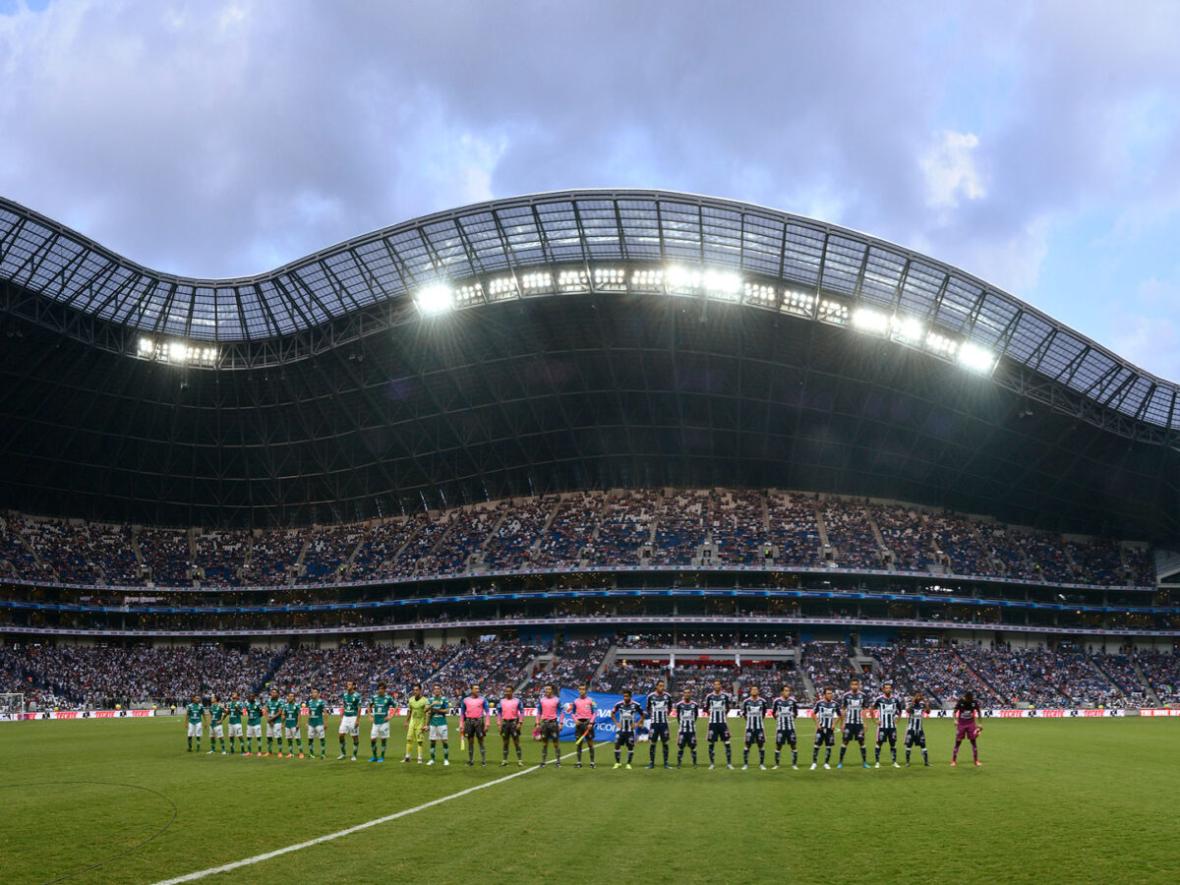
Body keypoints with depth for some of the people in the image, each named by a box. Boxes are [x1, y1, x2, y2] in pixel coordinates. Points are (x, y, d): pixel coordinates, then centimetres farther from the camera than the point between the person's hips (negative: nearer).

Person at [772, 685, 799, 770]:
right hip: (780, 727, -1)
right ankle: (776, 764, 14)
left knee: (794, 745, -1)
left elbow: (796, 713, 14)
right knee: (778, 745, 4)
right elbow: (773, 712, 12)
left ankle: (794, 764, 9)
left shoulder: (793, 701, -1)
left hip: (790, 727, 1)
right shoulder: (777, 701, -3)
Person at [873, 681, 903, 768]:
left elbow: (899, 710, 18)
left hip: (892, 726, 3)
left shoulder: (896, 699, 1)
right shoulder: (879, 699, -7)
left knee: (893, 744, 8)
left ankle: (894, 762, 17)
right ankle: (877, 762, 8)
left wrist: (896, 718, 7)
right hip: (882, 725, -3)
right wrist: (876, 720, -1)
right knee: (879, 743, 0)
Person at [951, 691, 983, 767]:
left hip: (971, 723, 1)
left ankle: (976, 761, 5)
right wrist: (955, 720, -18)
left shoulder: (974, 702, -8)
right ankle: (953, 760, 8)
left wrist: (979, 723, 5)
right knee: (958, 742, 0)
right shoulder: (960, 702, -12)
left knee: (973, 741, -2)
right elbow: (955, 711, -3)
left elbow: (978, 711, 6)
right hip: (961, 724, -1)